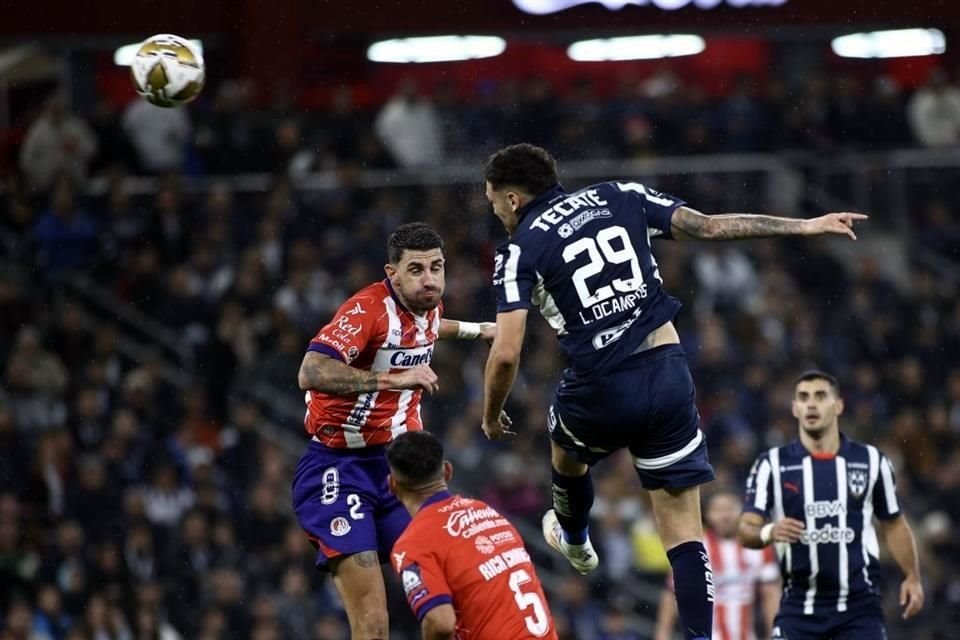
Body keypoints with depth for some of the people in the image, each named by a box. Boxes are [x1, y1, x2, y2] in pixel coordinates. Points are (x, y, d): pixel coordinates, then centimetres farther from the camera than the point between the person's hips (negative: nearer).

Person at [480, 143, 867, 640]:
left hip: (601, 391, -2)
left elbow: (506, 353, -10)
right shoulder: (621, 199, 10)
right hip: (668, 373, 2)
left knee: (567, 451, 35)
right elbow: (711, 226, 5)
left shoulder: (520, 250, -2)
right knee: (683, 530, 4)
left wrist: (491, 417, 8)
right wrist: (805, 227, 11)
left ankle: (573, 540, 61)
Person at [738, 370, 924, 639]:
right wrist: (769, 532, -29)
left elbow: (893, 525, 15)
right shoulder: (772, 464, -1)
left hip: (860, 605, 1)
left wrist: (912, 577, 5)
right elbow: (745, 531, -6)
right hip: (800, 604, -1)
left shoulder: (871, 461, 4)